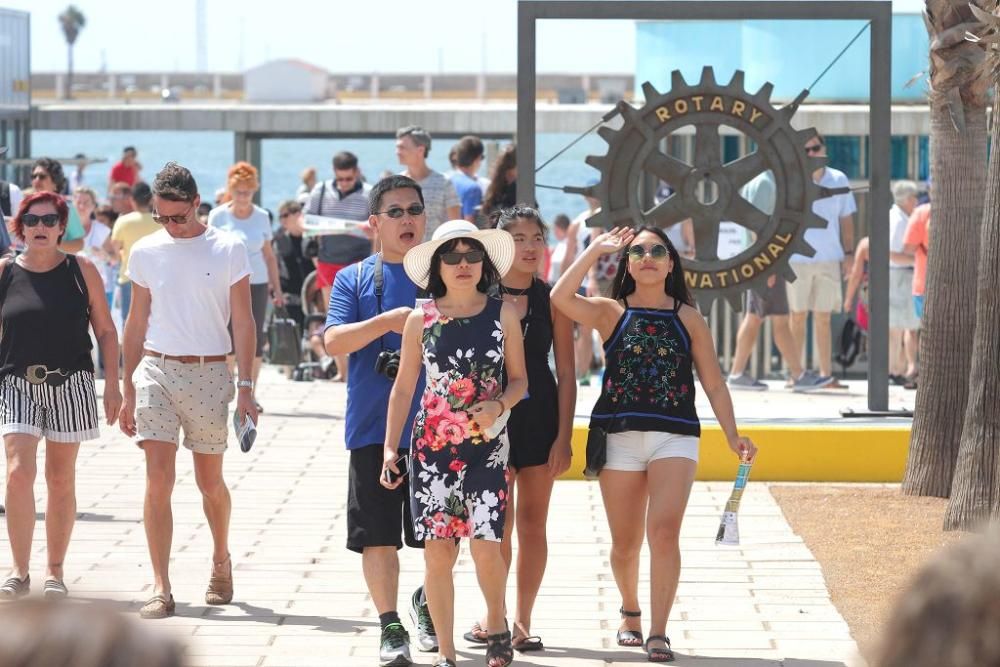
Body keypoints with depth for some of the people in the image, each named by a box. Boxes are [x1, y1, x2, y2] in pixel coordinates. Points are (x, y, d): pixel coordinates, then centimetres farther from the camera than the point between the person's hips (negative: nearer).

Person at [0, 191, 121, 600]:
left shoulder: (81, 271, 2)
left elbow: (105, 331, 6)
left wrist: (113, 384, 1)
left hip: (70, 384, 0)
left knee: (61, 479, 6)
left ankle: (55, 571, 17)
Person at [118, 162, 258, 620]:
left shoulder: (228, 250, -1)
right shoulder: (146, 252, 6)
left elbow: (243, 323, 0)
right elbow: (136, 323, 13)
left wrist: (245, 387, -6)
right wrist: (128, 391, 11)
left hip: (208, 374, -1)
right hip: (155, 371, 2)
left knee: (209, 480, 9)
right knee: (158, 479, -9)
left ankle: (221, 561, 35)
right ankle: (161, 588, -9)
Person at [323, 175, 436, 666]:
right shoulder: (354, 279, 6)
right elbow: (333, 341, -7)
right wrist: (389, 321, -19)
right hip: (374, 427, -1)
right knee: (378, 536, -3)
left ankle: (427, 602, 32)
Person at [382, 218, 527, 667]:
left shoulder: (503, 314, 3)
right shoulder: (421, 320, 3)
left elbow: (519, 379, 9)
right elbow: (404, 387, 9)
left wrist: (498, 405, -12)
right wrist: (390, 448, 4)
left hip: (486, 445, -1)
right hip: (431, 445, 1)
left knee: (485, 545, -12)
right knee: (438, 551, -1)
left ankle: (496, 621, 17)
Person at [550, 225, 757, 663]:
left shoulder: (688, 318, 9)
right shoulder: (611, 312, 6)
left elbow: (713, 384, 9)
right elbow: (560, 298, -14)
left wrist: (733, 435, -1)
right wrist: (595, 250, -8)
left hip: (675, 437, -1)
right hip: (619, 434, 1)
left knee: (664, 532, -17)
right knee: (625, 542, 7)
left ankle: (658, 634, -15)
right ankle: (630, 612, 34)